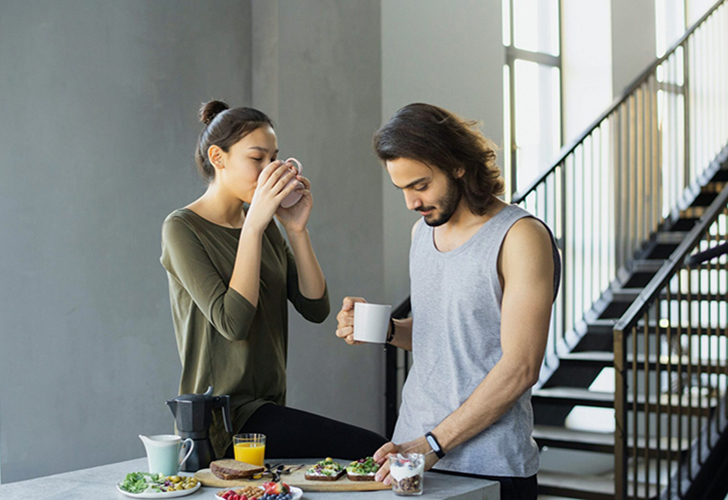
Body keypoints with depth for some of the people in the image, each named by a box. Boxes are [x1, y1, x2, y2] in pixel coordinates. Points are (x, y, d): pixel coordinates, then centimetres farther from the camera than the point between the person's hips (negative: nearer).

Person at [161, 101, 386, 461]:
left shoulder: (263, 226, 13)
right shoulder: (182, 228, -7)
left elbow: (315, 309, 5)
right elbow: (232, 322, -20)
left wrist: (297, 230, -6)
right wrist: (253, 225, -19)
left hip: (267, 406, 8)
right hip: (224, 419, -7)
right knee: (372, 451, -22)